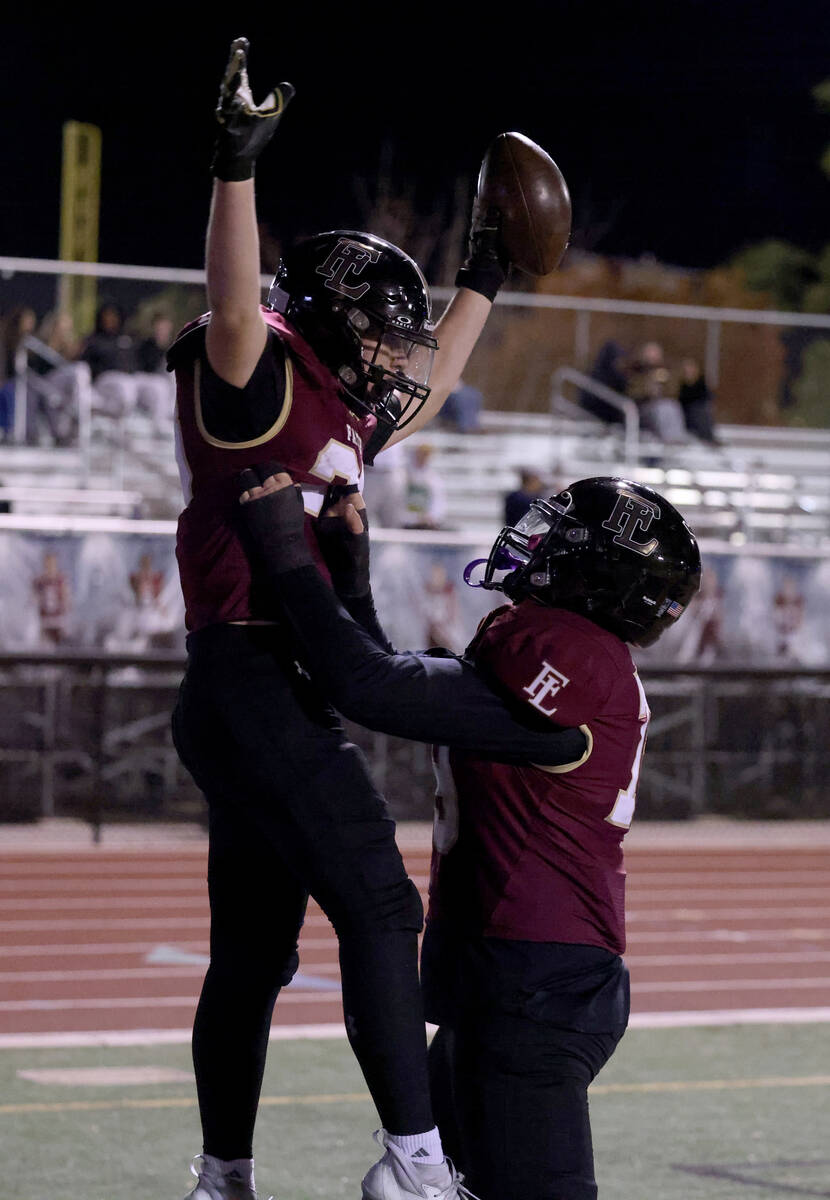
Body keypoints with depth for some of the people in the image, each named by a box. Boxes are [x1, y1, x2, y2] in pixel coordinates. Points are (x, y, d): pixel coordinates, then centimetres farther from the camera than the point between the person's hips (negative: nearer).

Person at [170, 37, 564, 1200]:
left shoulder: (338, 413, 21)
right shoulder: (258, 378, -6)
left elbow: (428, 387, 39)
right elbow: (237, 308, -28)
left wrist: (485, 277, 42)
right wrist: (237, 165, -39)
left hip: (280, 700, 10)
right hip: (253, 681, -10)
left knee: (254, 951, 13)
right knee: (380, 906, -14)